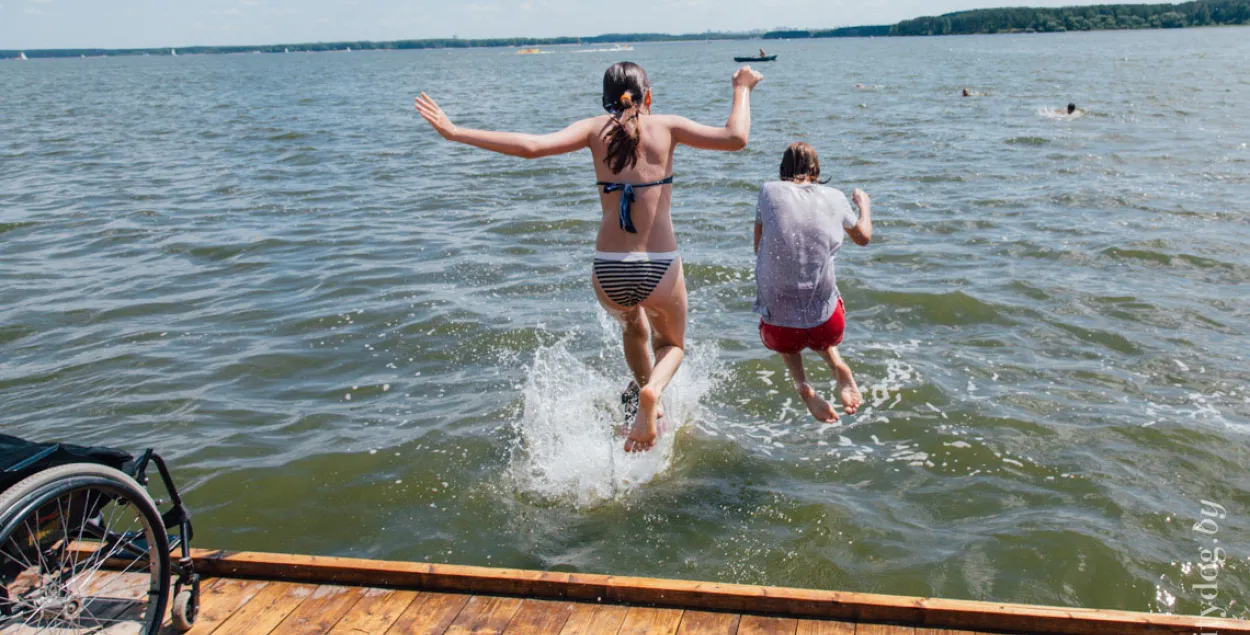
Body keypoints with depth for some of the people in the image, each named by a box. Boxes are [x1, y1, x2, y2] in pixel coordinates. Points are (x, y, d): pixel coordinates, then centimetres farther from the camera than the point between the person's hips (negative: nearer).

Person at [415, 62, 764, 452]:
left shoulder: (595, 129, 4)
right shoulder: (667, 127, 2)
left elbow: (531, 146, -9)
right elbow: (735, 138, -3)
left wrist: (454, 132, -4)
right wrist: (742, 89, 15)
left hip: (607, 273, 2)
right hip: (660, 270, -2)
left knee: (633, 327, 36)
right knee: (672, 345, 26)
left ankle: (649, 400, 48)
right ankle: (652, 391, -7)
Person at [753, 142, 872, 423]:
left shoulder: (770, 191, -4)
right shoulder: (834, 197, 2)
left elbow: (758, 247, 7)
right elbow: (863, 237, 21)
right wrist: (864, 205, 40)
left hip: (780, 331, -1)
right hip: (827, 326, 1)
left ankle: (801, 382, 9)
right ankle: (837, 365, 7)